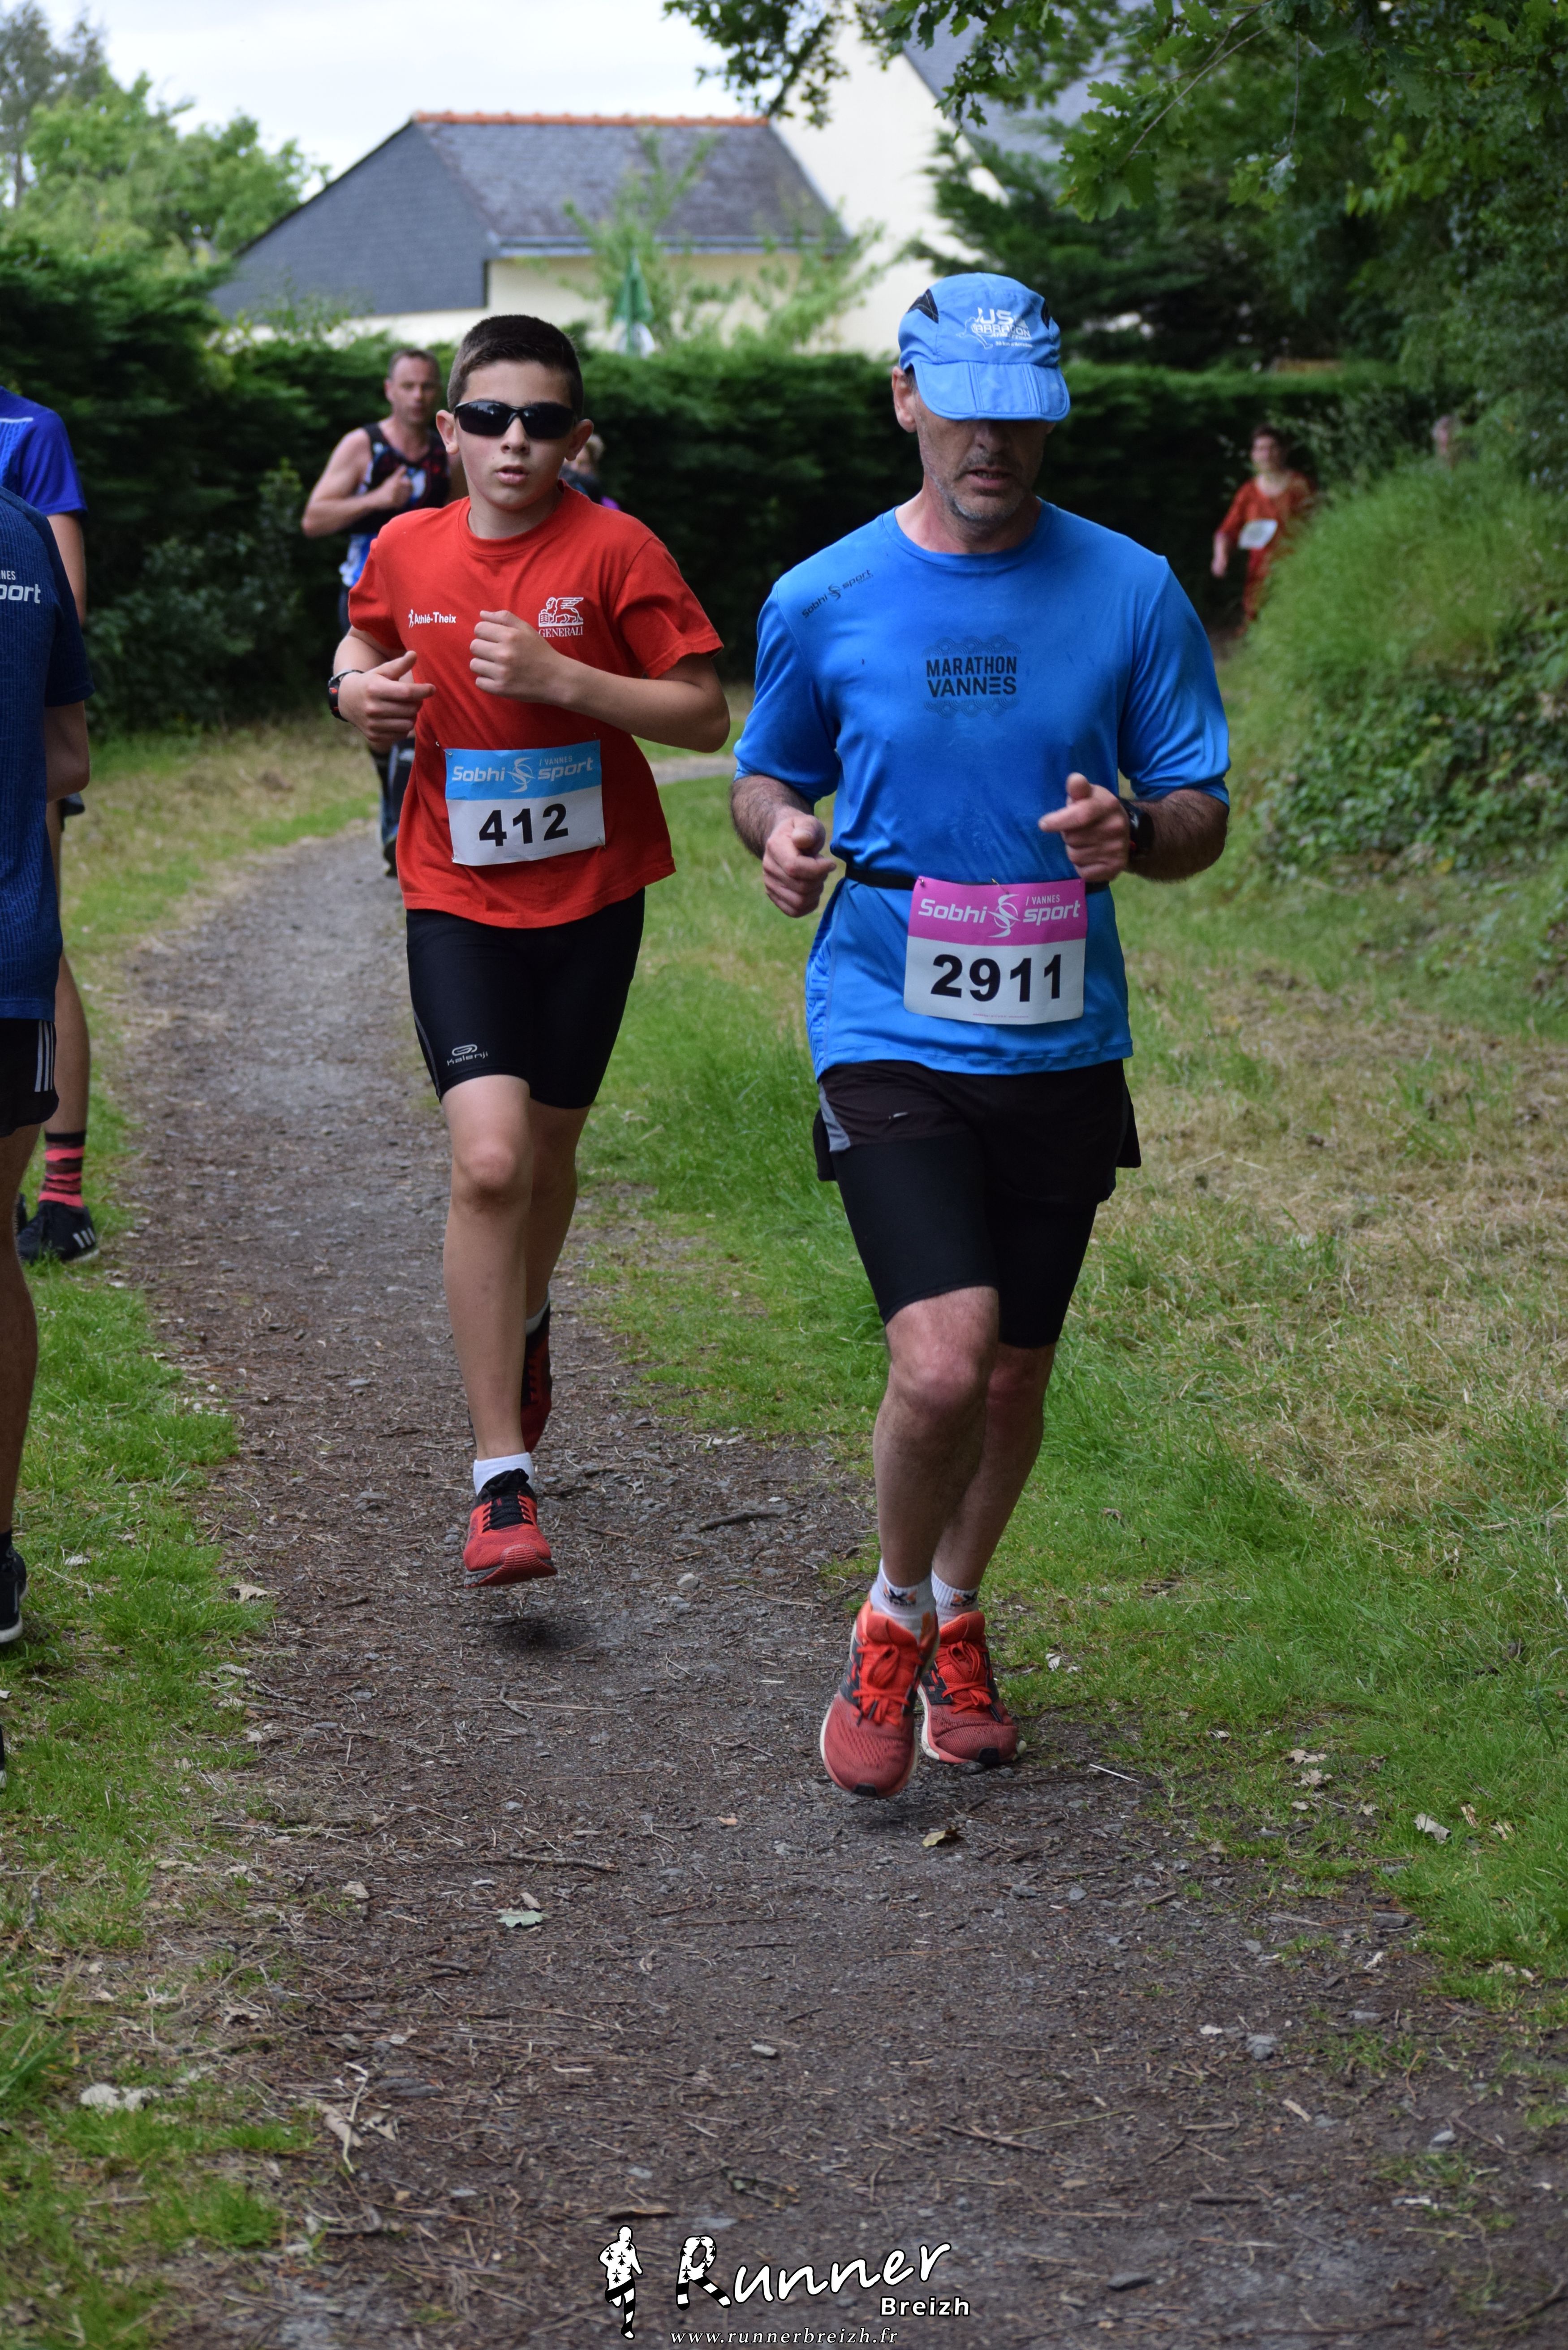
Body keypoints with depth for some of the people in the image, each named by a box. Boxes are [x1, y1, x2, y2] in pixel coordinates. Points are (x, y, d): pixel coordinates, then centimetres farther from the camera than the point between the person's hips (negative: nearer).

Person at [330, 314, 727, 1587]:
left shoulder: (616, 550, -10)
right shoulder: (406, 549, 0)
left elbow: (706, 716, -11)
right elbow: (368, 637, 22)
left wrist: (560, 678, -23)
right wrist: (356, 687, -1)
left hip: (590, 898, 0)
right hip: (458, 902, 0)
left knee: (547, 1146, 17)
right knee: (488, 1161, -16)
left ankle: (526, 1322, 52)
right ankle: (502, 1480, -12)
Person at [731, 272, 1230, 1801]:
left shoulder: (1131, 594, -1)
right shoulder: (823, 601, -1)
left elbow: (1202, 813, 3)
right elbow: (767, 773, 13)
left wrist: (1132, 836, -20)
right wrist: (776, 832, -11)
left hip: (1061, 1043, 2)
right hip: (890, 1031, -2)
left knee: (1015, 1374, 13)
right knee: (942, 1366, -17)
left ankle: (957, 1622, 40)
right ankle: (893, 1627, 11)